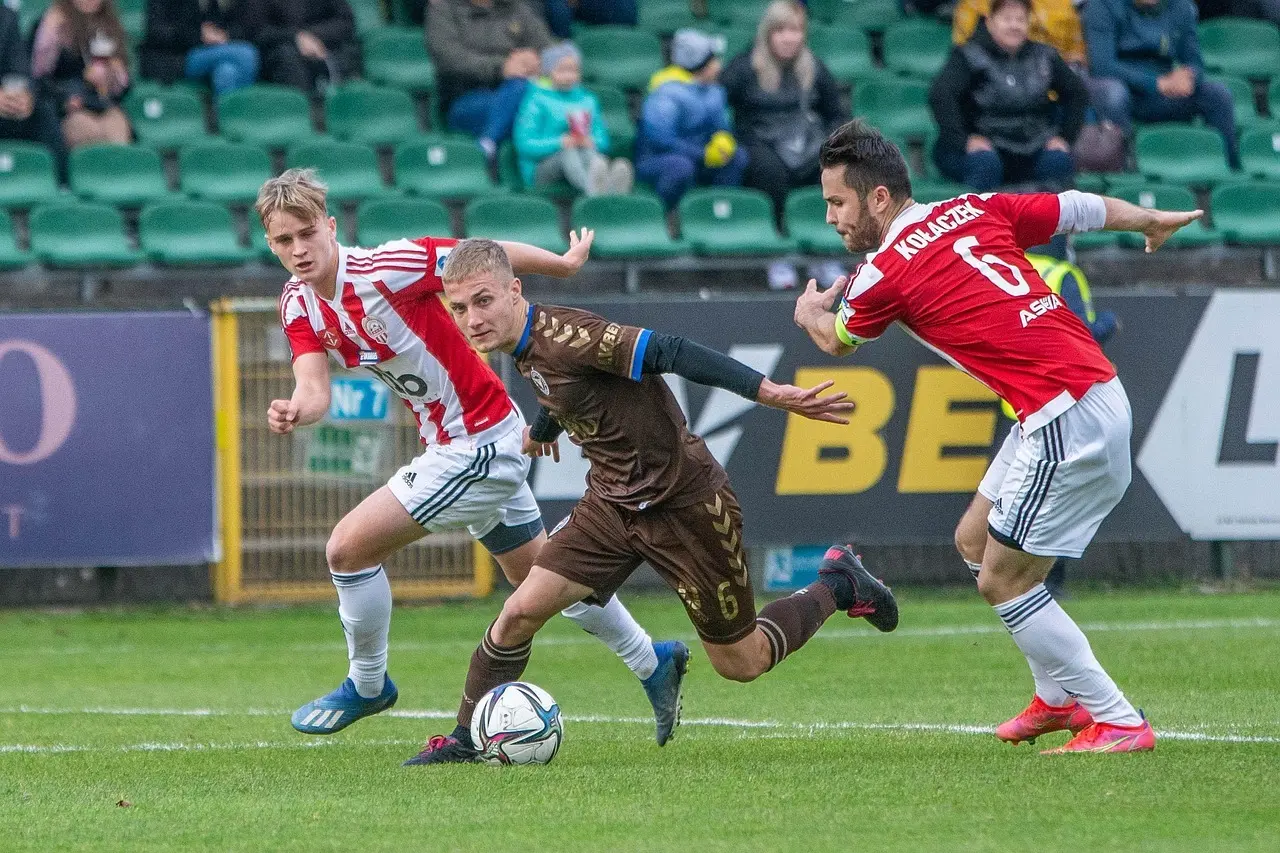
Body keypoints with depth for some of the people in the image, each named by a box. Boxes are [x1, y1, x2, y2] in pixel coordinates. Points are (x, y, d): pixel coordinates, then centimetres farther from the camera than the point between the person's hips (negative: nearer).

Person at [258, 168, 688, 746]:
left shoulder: (382, 271, -25)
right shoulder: (298, 304, -2)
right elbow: (314, 390, -14)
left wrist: (568, 263, -1)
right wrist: (295, 411, -38)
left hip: (477, 447, -9)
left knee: (347, 547, -10)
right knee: (536, 575, 23)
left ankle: (367, 686, 11)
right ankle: (654, 664, 39)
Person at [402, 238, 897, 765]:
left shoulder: (561, 337, -28)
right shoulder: (526, 348, 0)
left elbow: (667, 353, -34)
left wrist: (773, 394, -41)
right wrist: (541, 430, 48)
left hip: (686, 504, -7)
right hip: (613, 501, 7)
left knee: (741, 664, 7)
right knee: (520, 612, -7)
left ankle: (838, 587, 30)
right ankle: (465, 742, 8)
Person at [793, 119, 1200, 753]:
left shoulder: (885, 272, -9)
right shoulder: (976, 209, 10)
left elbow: (836, 342, 14)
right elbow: (1079, 209, 20)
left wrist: (809, 312, 38)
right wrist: (1155, 221, 41)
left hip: (1069, 421, -9)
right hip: (1098, 387, 9)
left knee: (1003, 580, -3)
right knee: (974, 541, 19)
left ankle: (1119, 722, 0)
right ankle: (1059, 697, 27)